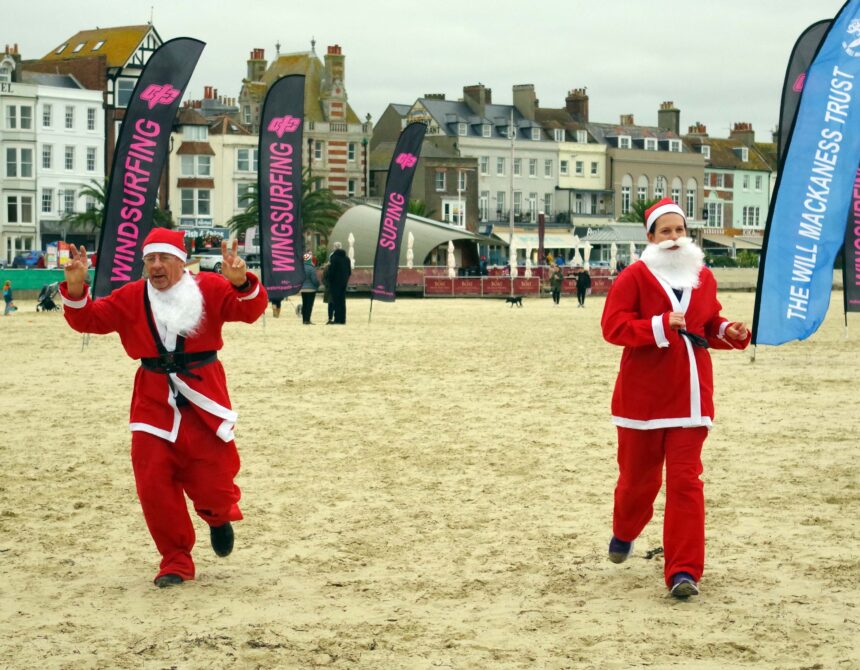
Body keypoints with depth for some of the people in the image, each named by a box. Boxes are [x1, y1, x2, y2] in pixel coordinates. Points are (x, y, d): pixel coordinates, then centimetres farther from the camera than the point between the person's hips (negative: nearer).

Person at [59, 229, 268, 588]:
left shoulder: (209, 288, -4)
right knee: (154, 487, 0)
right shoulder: (131, 297, 2)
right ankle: (175, 562, 16)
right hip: (154, 403, 2)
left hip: (203, 401, -2)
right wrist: (76, 289, -22)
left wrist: (241, 283, -38)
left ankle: (219, 517, 39)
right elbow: (89, 319, -2)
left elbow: (250, 310, -16)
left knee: (212, 483, 0)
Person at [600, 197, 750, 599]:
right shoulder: (635, 276, -5)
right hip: (642, 395, -2)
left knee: (685, 481, -6)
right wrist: (662, 325, -23)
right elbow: (612, 326, -14)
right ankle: (624, 533, 44)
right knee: (639, 476, 12)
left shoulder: (703, 278, 9)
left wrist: (729, 332, -1)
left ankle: (684, 571, -5)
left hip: (690, 396, 2)